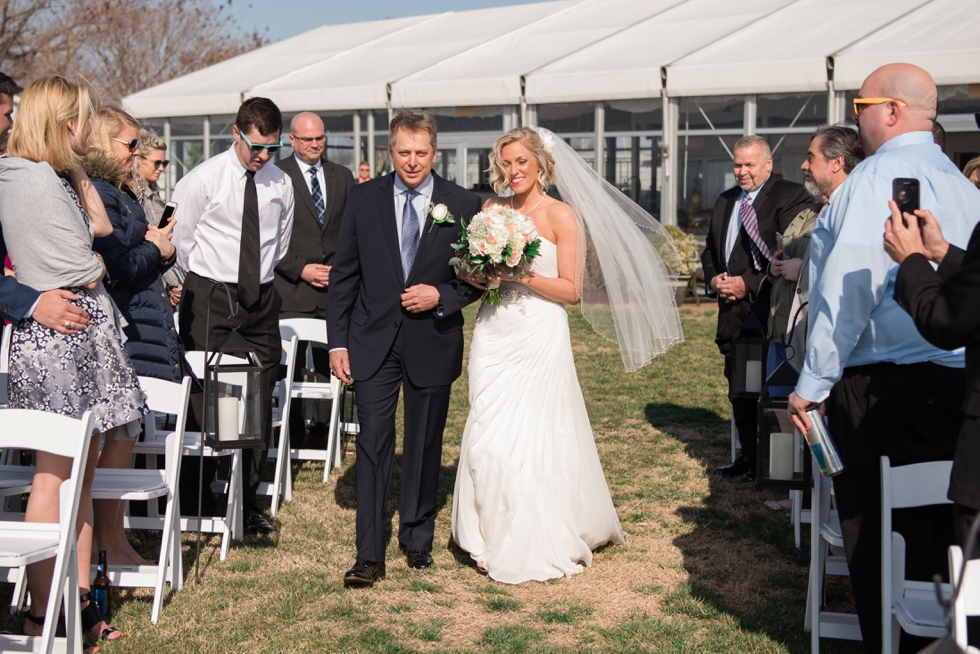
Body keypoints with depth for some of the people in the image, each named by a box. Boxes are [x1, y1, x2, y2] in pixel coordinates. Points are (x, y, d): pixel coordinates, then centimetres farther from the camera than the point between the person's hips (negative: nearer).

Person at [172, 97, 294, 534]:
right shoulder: (203, 180, -7)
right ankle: (196, 501, 9)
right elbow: (182, 241, 2)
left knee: (259, 404, 4)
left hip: (260, 298, 4)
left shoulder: (280, 184, 6)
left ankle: (248, 500, 14)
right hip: (209, 298, -4)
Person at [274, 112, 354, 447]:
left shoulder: (342, 176, 13)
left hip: (336, 286, 3)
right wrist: (301, 269, -9)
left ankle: (323, 425, 19)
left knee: (331, 361, 4)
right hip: (293, 289, -3)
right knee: (290, 364, -1)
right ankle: (292, 433, 10)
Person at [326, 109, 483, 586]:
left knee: (425, 447, 11)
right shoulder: (363, 199, 1)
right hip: (374, 342, 0)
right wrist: (337, 340, 0)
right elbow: (344, 274, 4)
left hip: (432, 344, 0)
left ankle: (417, 540, 28)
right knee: (373, 444, -4)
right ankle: (370, 556, 1)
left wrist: (441, 296, -14)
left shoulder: (463, 205, -1)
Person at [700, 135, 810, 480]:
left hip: (767, 309, -8)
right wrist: (713, 278, 4)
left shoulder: (790, 196, -7)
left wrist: (748, 283, -17)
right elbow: (710, 248, 24)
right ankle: (748, 454, 22)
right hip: (732, 309, 8)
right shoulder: (725, 201, 19)